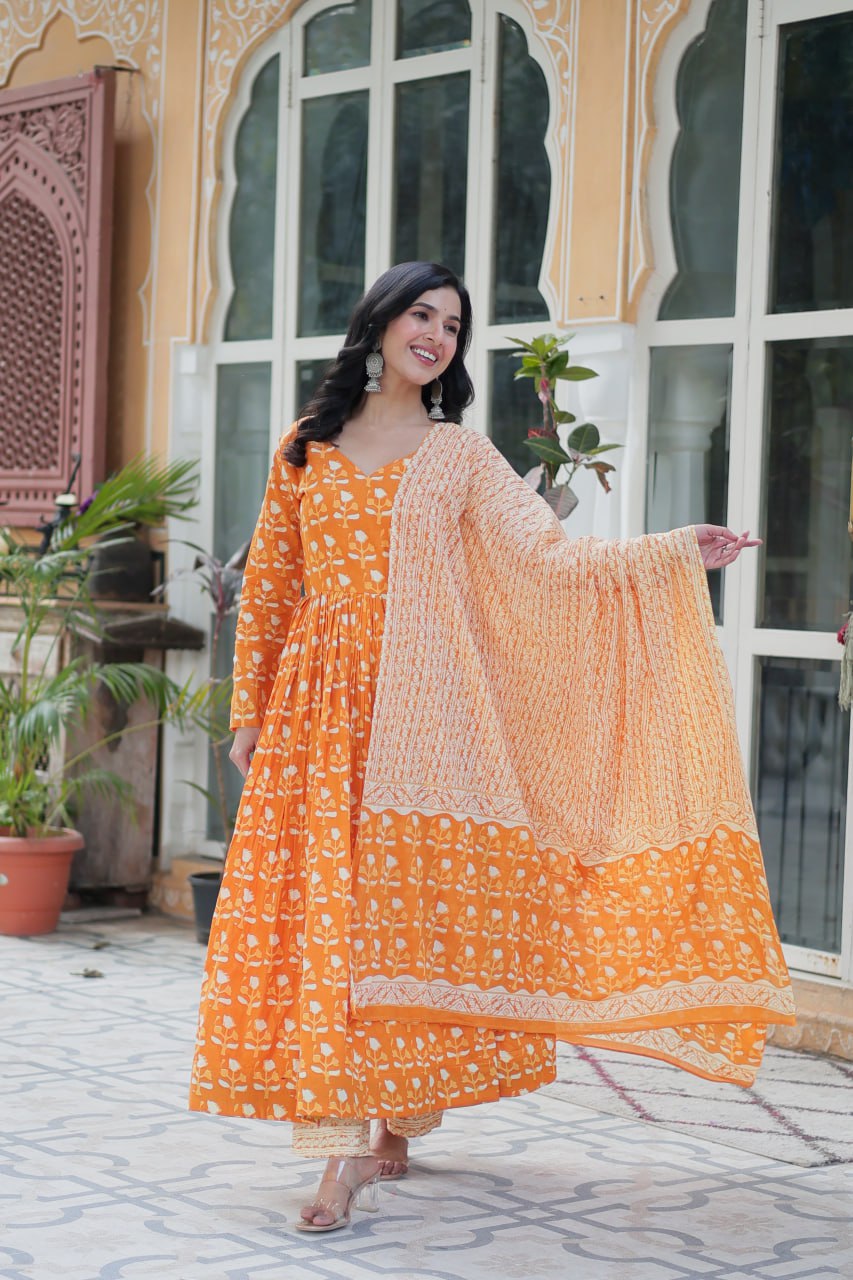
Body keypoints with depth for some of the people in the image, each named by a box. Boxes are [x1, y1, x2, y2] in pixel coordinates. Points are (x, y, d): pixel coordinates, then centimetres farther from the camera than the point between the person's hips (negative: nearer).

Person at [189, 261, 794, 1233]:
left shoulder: (461, 456, 8)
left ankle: (397, 1118, 7)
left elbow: (550, 557, -2)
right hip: (318, 706, 1)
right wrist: (250, 707, 12)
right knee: (320, 911, -7)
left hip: (420, 710, -1)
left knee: (409, 906, -6)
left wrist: (674, 553, -14)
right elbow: (269, 584, 15)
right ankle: (343, 1145, -3)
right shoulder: (307, 448, 12)